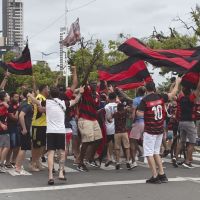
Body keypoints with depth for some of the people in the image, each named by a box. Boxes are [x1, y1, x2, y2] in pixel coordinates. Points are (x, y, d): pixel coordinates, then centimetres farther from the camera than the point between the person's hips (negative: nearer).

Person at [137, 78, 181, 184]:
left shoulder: (145, 100, -12)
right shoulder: (161, 97, 1)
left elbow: (140, 114, -16)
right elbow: (173, 93, 13)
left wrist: (136, 110, 6)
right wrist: (177, 83, 28)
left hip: (149, 130, -5)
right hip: (160, 129, 6)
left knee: (149, 153, 0)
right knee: (156, 152, 16)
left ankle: (155, 177, -3)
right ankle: (162, 175, 14)